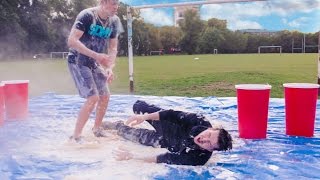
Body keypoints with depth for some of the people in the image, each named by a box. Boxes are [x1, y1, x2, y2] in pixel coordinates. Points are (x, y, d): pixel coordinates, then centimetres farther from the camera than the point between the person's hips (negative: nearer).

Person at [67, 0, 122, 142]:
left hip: (94, 63, 8)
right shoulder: (87, 15, -21)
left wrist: (110, 68, -9)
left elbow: (113, 48, 6)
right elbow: (72, 41, -28)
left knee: (105, 96, 11)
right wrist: (96, 55, -34)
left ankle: (97, 129, 32)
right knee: (93, 97, -18)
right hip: (78, 62, -8)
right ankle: (75, 136, -6)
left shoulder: (114, 21, 0)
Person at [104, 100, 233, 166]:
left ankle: (118, 127, 44)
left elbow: (170, 160, -39)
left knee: (136, 135, 6)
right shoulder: (201, 122, -36)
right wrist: (144, 117, -25)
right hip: (170, 125, 2)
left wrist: (133, 157, -38)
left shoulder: (199, 158, -43)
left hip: (164, 141, -2)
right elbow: (175, 115, -24)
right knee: (138, 105, 13)